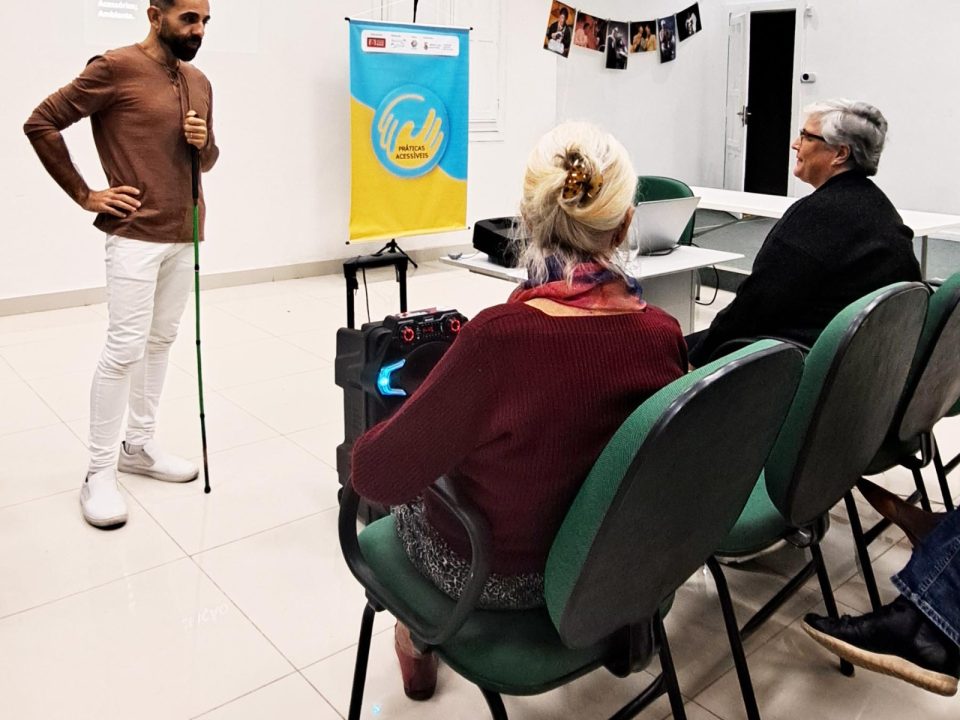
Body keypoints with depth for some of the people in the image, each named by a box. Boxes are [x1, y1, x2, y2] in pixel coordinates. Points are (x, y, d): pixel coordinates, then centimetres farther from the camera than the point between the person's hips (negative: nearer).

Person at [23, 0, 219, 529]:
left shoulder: (199, 82, 13)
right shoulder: (115, 68, -8)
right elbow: (40, 124, -7)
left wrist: (203, 143, -1)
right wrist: (84, 196, -8)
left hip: (183, 234, 7)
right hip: (135, 234, -7)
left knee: (161, 342, 12)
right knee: (125, 348, -7)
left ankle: (139, 445, 25)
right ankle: (99, 474, 3)